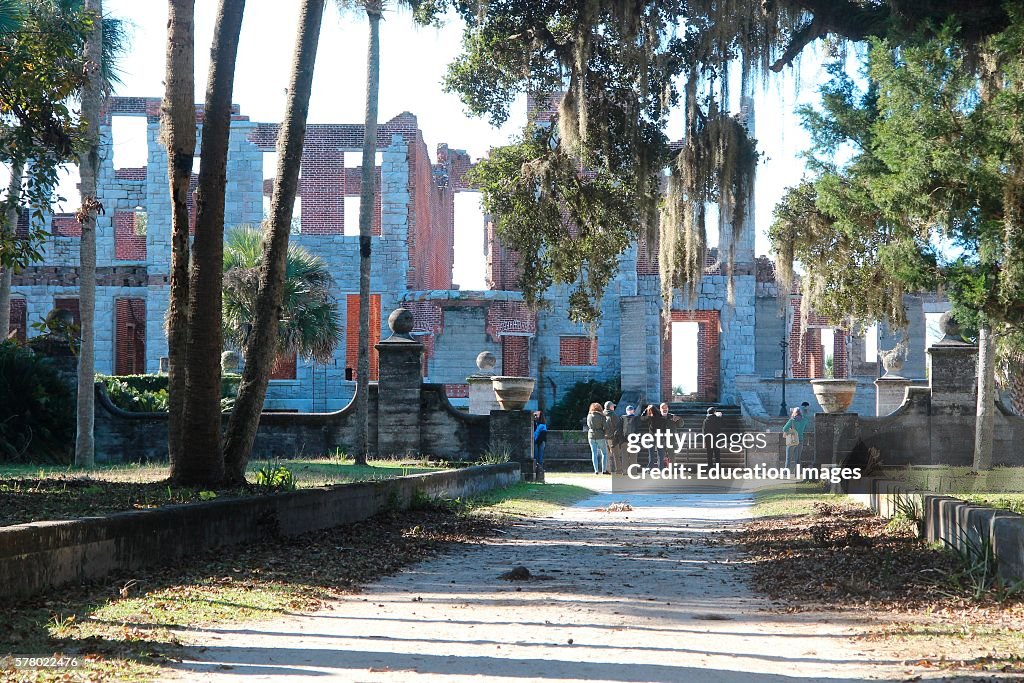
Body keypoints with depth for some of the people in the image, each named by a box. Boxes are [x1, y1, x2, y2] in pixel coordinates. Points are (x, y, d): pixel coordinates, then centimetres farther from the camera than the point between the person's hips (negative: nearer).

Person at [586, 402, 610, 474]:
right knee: (604, 453, 9)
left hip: (591, 436, 3)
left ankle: (596, 470, 5)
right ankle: (604, 470, 4)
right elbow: (604, 427, -8)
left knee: (594, 454, 8)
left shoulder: (589, 416, 3)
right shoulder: (601, 416, -8)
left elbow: (588, 426, 11)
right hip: (600, 437, -3)